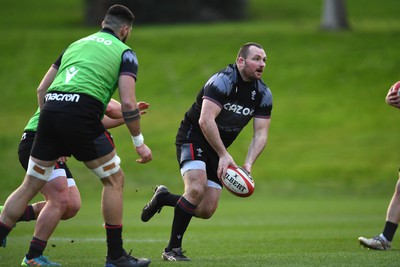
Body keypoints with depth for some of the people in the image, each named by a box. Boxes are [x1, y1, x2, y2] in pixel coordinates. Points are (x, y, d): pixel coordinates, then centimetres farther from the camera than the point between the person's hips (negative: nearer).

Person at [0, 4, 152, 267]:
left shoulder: (76, 44, 27)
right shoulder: (124, 52, 11)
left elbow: (42, 89, 25)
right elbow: (128, 103, -1)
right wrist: (139, 142, 9)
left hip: (51, 109, 5)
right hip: (82, 115, -5)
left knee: (30, 186, 13)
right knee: (114, 179, 11)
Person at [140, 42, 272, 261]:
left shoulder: (263, 94, -2)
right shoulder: (222, 81, -23)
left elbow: (261, 134, -2)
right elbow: (205, 121, -31)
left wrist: (248, 163, -19)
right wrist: (224, 155, -32)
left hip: (218, 148, 7)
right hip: (193, 138, -7)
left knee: (207, 210, -1)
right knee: (197, 188, -30)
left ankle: (163, 198, 26)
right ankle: (172, 249, -19)